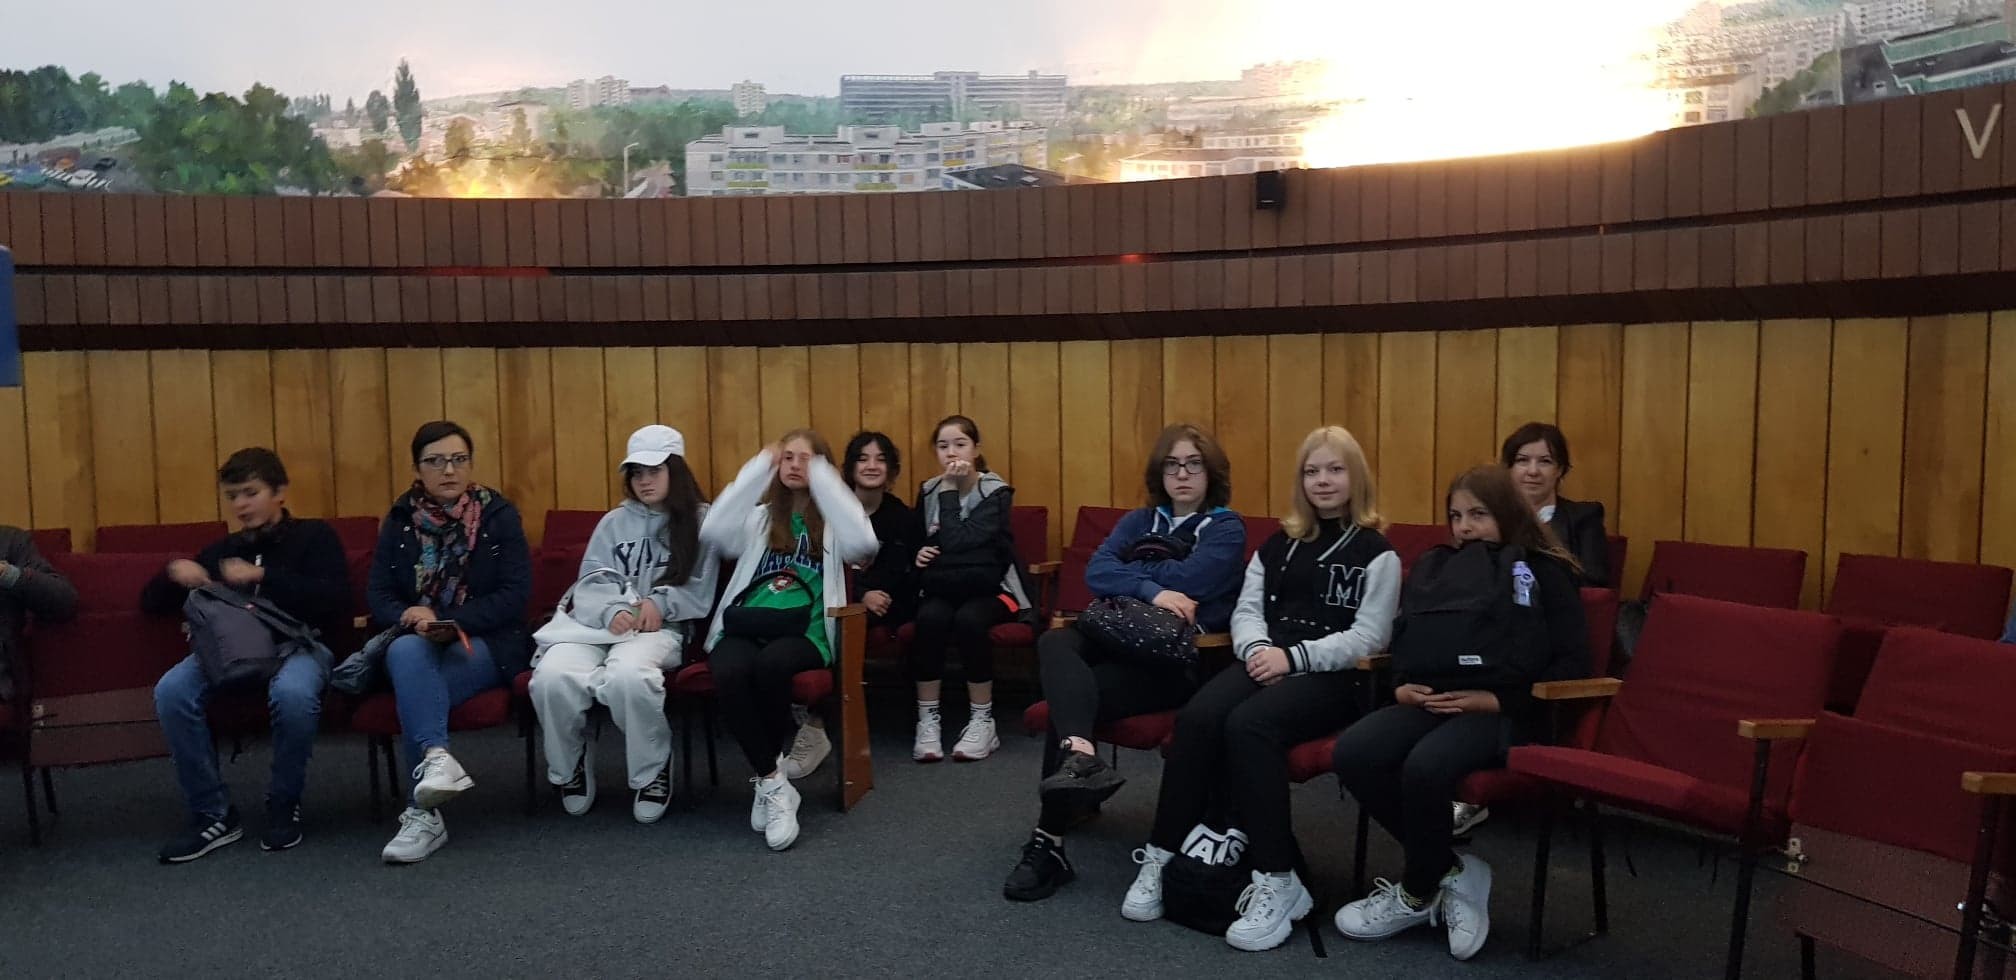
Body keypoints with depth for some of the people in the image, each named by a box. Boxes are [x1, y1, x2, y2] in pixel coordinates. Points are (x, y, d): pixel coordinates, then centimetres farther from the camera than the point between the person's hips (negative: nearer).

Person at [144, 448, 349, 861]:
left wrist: (263, 576, -14)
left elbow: (334, 601, -7)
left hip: (299, 643, -4)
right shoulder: (222, 550, 24)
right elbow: (151, 604, 25)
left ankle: (284, 805, -13)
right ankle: (213, 814, -14)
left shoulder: (314, 536, 10)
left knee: (292, 693, -39)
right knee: (171, 691, -27)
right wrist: (174, 573, 2)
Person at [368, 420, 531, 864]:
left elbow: (515, 595, -7)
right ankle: (436, 757, -49)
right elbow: (379, 595, 3)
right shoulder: (400, 519, 9)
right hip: (417, 643, 3)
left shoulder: (499, 515, 0)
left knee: (414, 690, -31)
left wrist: (450, 622, -19)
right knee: (405, 652, -34)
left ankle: (421, 812, -30)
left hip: (486, 643, -2)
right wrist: (412, 620, -20)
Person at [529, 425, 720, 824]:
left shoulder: (700, 520, 11)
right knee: (552, 676, -30)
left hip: (662, 628, -3)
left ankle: (652, 772, -13)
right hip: (600, 623, 3)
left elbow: (700, 594, 6)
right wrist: (612, 612, -15)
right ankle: (570, 769, -1)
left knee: (627, 675, -40)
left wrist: (660, 603, -13)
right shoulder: (614, 522, 20)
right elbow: (589, 585, 7)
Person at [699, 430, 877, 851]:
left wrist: (824, 479, -7)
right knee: (730, 673, -34)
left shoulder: (833, 522, 14)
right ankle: (774, 783, -21)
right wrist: (756, 470, 0)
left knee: (771, 665, -37)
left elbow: (863, 543, -11)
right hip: (746, 624, 2)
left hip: (803, 630, -2)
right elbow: (713, 532, -1)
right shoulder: (760, 517, 21)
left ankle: (763, 777, -15)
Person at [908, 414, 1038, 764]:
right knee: (931, 617, -31)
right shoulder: (928, 491, 8)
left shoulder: (996, 492, -7)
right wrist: (919, 554, -3)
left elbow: (958, 542, -21)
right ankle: (928, 719, -24)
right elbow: (917, 542, 20)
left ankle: (982, 721, -21)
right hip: (944, 589, 3)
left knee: (969, 618, -35)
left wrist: (950, 490, -17)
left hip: (990, 588, -3)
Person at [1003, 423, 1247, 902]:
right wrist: (1151, 590, -18)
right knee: (1054, 642, -29)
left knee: (1073, 695, -28)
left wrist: (1124, 572, 0)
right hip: (1122, 639, 5)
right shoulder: (1139, 521, 19)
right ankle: (1079, 755, -55)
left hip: (1182, 658, -5)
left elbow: (1186, 580, -14)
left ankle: (1049, 844, -23)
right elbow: (1095, 572, 0)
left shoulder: (1226, 528, 6)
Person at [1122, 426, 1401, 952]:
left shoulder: (1376, 553, 5)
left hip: (1332, 677, -4)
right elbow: (1246, 609, 14)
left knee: (1248, 724, -35)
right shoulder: (1278, 544, 21)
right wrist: (1258, 648, -9)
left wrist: (1294, 656, -17)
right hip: (1266, 661, 5)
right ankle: (1161, 856, -21)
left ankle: (1277, 882, -29)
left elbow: (1369, 637, -5)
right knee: (1196, 717, -28)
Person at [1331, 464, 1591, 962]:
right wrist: (1400, 686, 2)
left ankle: (1419, 892, -7)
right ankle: (1451, 870, -9)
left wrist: (1498, 698, -12)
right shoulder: (1433, 567, 23)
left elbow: (1572, 662, -2)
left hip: (1502, 710, -5)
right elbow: (1402, 639, 24)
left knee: (1426, 766, -35)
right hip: (1429, 700, 5)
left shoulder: (1544, 572, 8)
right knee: (1353, 754, -26)